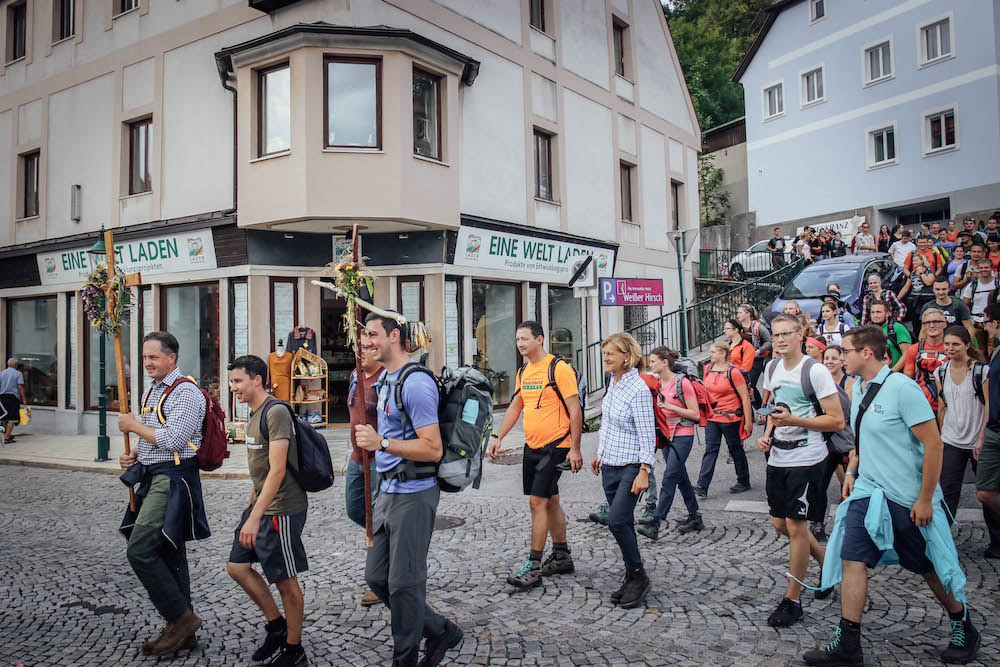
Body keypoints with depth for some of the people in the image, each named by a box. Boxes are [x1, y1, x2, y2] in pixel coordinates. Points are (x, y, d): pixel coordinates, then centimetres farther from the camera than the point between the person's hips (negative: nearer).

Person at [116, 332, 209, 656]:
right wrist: (134, 455, 8)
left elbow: (173, 440, -22)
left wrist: (134, 426, -9)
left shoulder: (185, 392, -13)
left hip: (173, 478, -10)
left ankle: (181, 617, -4)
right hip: (153, 477, 10)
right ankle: (183, 631, 21)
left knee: (140, 550, -16)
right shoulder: (152, 391, 18)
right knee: (168, 553, 12)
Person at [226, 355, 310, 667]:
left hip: (282, 509, -10)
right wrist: (251, 505, 24)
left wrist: (255, 517, -27)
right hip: (261, 506, 10)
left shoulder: (276, 412, -18)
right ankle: (275, 624, 27)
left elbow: (277, 470, -24)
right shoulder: (254, 414, 12)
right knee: (237, 567, 13)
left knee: (285, 580, 1)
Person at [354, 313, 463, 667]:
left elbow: (433, 449, -23)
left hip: (412, 495, -10)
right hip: (388, 491, 10)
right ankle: (440, 630, 29)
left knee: (404, 583, 1)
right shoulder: (386, 380, 13)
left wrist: (382, 443, -25)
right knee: (377, 577, 15)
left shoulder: (415, 384, -18)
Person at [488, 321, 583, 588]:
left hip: (555, 446, -8)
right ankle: (562, 557, 28)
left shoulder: (559, 368, -12)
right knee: (550, 501, 15)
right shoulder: (523, 372, 11)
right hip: (532, 446, 8)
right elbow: (515, 407, 20)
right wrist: (499, 438, 13)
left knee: (537, 502, -9)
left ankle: (533, 567, -3)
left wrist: (574, 449, -15)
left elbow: (575, 410, -13)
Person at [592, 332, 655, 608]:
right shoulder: (613, 382, 9)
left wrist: (644, 471, -21)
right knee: (622, 523, 10)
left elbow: (647, 433, -18)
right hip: (610, 464, 8)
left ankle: (639, 577, 4)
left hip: (631, 466, -8)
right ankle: (632, 577, 20)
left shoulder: (638, 389, -17)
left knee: (617, 521, -12)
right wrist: (600, 453, 24)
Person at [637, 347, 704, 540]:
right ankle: (695, 517, 25)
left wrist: (670, 406, -20)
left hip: (682, 435, -7)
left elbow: (695, 414, -13)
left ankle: (655, 522, -17)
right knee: (681, 478, 13)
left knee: (669, 477, -13)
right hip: (665, 435, 8)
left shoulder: (682, 383, -12)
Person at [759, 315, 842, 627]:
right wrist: (767, 434, 6)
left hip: (806, 459, -7)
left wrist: (793, 420, -23)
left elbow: (837, 421, -14)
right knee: (780, 523, 13)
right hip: (778, 458, 7)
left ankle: (792, 601, 9)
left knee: (795, 525, -3)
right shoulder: (772, 368, 9)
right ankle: (827, 562, 38)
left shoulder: (815, 371, -13)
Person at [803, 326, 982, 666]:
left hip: (908, 499, -6)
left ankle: (963, 629, 37)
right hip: (867, 493, 7)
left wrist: (925, 500, -18)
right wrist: (852, 472, 11)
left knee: (930, 567, 11)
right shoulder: (859, 389, 6)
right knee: (852, 560, -2)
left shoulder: (901, 388, -18)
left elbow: (933, 444, -19)